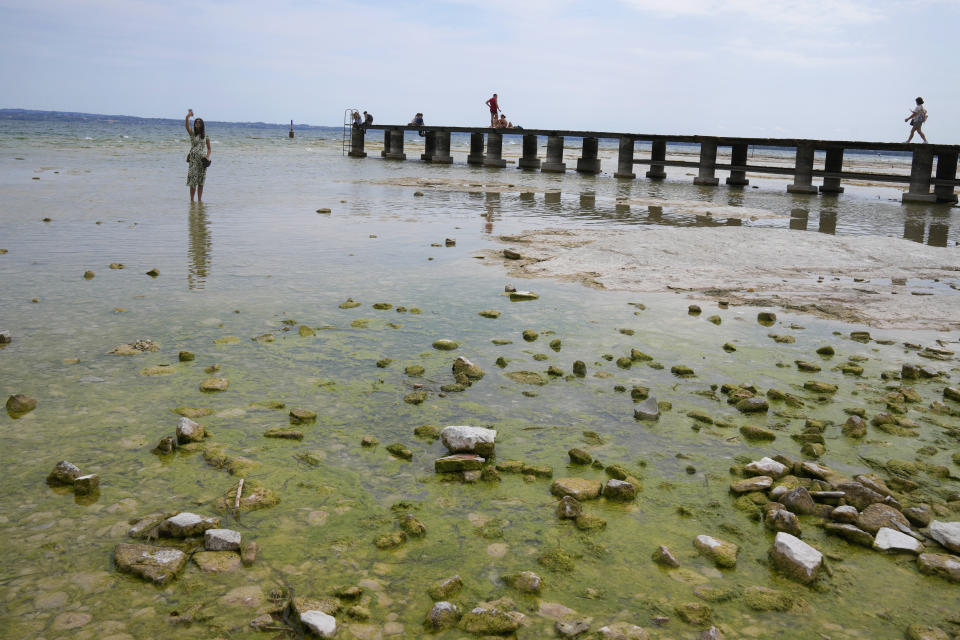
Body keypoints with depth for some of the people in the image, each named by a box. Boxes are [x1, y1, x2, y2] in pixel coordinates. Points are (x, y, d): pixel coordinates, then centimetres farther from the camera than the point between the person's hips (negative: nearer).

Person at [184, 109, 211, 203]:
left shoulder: (205, 136, 7)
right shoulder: (192, 134, 3)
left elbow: (209, 148, 10)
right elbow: (186, 126, -15)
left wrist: (207, 156, -7)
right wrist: (187, 116, -27)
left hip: (202, 159, 1)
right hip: (193, 158, -1)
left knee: (201, 181, 4)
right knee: (193, 180, -3)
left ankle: (199, 199, 12)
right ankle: (192, 200, 3)